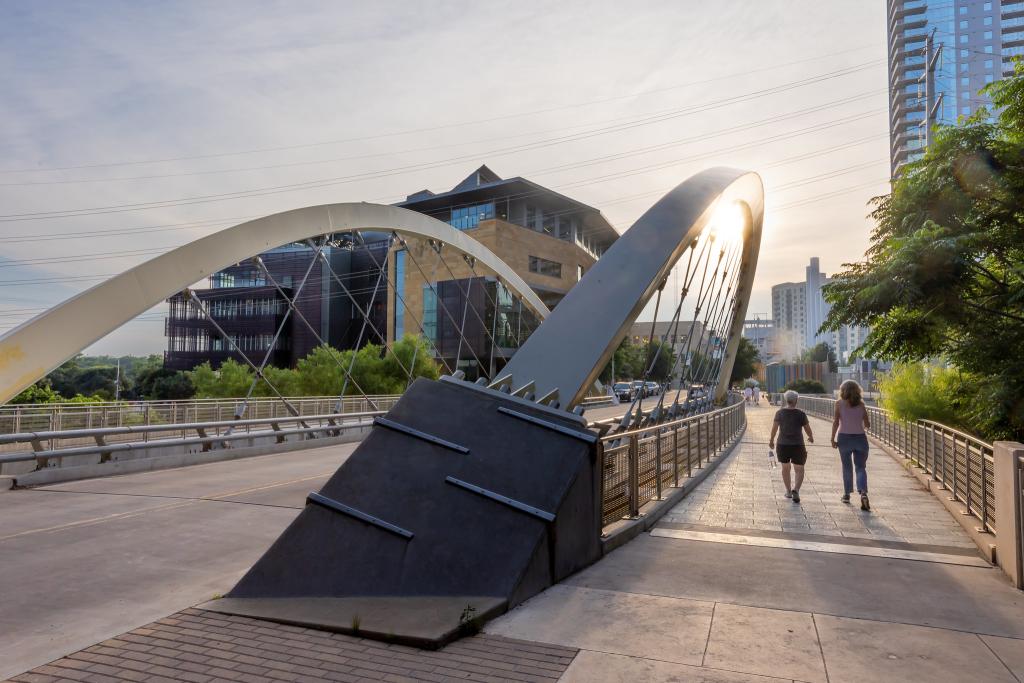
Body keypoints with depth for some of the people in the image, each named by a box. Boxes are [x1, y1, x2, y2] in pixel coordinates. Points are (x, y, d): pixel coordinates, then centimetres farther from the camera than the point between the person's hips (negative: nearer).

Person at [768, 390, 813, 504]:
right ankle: (796, 489, -17)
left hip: (783, 444, 2)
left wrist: (771, 440, 7)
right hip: (797, 445, -2)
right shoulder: (801, 414, -6)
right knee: (799, 469, 5)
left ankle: (788, 491, 27)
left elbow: (774, 427, -6)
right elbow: (807, 429, 0)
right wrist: (811, 437, 20)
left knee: (785, 467, 19)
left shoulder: (779, 412, -3)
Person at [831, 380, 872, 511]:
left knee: (847, 467, 14)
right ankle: (863, 493, -18)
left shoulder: (839, 403, -3)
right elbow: (867, 425, 3)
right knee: (861, 467, 3)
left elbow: (836, 422, -8)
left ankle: (847, 494, 22)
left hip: (844, 437, 0)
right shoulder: (861, 404, 2)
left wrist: (832, 439, -4)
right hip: (860, 438, 1)